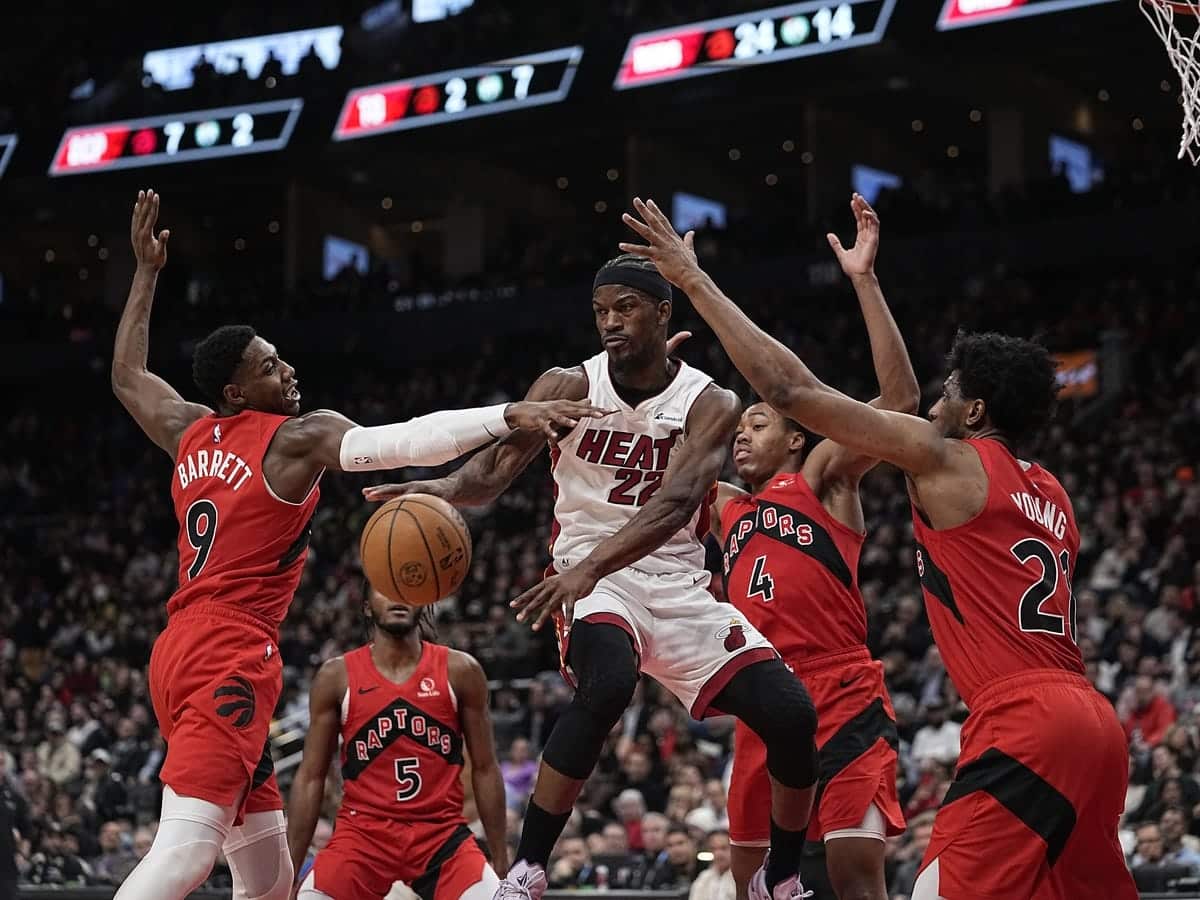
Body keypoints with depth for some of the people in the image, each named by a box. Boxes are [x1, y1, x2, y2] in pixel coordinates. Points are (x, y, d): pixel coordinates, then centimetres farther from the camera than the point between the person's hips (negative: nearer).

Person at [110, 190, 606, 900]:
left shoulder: (190, 433, 16)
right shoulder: (298, 437, -5)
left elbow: (128, 375, 35)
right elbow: (397, 442, -22)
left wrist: (147, 272, 40)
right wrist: (510, 414, -28)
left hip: (182, 652, 9)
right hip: (231, 656, -9)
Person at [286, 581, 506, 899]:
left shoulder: (459, 671, 2)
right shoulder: (336, 676, 0)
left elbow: (485, 770, 6)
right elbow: (310, 778, 4)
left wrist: (502, 864, 5)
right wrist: (288, 872, -1)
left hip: (442, 834, 1)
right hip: (363, 833, 0)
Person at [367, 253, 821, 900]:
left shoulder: (710, 405, -8)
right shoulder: (568, 388, -4)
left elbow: (675, 504, -25)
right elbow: (494, 469, -14)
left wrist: (588, 568, -41)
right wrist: (443, 489, -40)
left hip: (677, 579, 2)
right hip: (591, 577, -2)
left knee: (791, 715, -11)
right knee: (607, 684, -36)